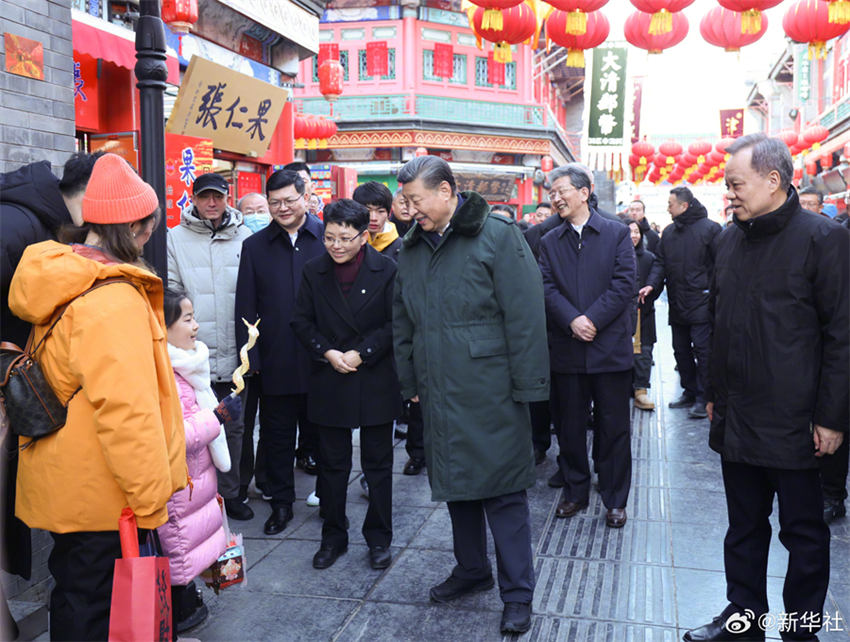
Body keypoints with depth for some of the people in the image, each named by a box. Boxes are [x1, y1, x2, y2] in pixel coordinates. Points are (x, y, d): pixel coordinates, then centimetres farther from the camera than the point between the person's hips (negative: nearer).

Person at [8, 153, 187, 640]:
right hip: (99, 496, -9)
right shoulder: (113, 299, -25)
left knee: (74, 590, 24)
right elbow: (126, 409, -28)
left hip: (62, 486, 9)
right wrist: (151, 500, -18)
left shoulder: (61, 282, 6)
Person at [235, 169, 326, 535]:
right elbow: (246, 308, 4)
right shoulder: (255, 247, 5)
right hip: (275, 363, 2)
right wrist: (251, 357, -2)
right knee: (277, 436, 12)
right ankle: (281, 501, 28)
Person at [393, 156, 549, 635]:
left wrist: (526, 387, -14)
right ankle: (472, 569, 36)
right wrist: (410, 383, 15)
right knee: (456, 485, 16)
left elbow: (525, 315, -12)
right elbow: (402, 323, 18)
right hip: (440, 395, 6)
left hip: (490, 393, -6)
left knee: (503, 491, 1)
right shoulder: (412, 250, 11)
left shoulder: (497, 236, -8)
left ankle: (518, 594, 15)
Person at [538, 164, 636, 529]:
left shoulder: (617, 234, 1)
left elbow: (624, 284, -7)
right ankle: (575, 492, 27)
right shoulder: (549, 242, 8)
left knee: (613, 427, 6)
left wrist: (592, 319, -16)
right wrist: (572, 321, -17)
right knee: (570, 427, 11)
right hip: (566, 349, 3)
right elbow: (547, 289, -2)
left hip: (610, 347, -2)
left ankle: (615, 499, 19)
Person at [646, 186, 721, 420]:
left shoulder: (709, 228, -7)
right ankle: (689, 392, 25)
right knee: (681, 350, 13)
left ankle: (702, 398, 3)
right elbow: (661, 263, 13)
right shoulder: (669, 232, 11)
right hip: (677, 304, 7)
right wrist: (653, 284, -4)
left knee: (702, 350, -4)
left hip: (701, 304, -7)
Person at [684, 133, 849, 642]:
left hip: (793, 423, -6)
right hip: (737, 418, 6)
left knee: (804, 532, 10)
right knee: (744, 527, 17)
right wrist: (715, 392, 16)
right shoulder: (730, 241, 9)